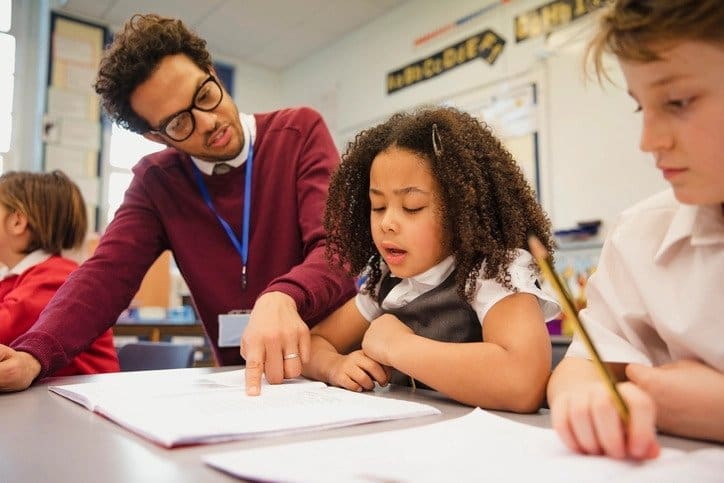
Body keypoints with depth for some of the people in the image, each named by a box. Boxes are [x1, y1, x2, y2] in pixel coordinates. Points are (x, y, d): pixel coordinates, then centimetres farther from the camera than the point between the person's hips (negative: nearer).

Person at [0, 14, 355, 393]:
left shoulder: (300, 133, -6)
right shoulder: (156, 182, 4)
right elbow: (107, 275, -5)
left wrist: (282, 298, -37)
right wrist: (32, 355, -23)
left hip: (329, 360, -1)